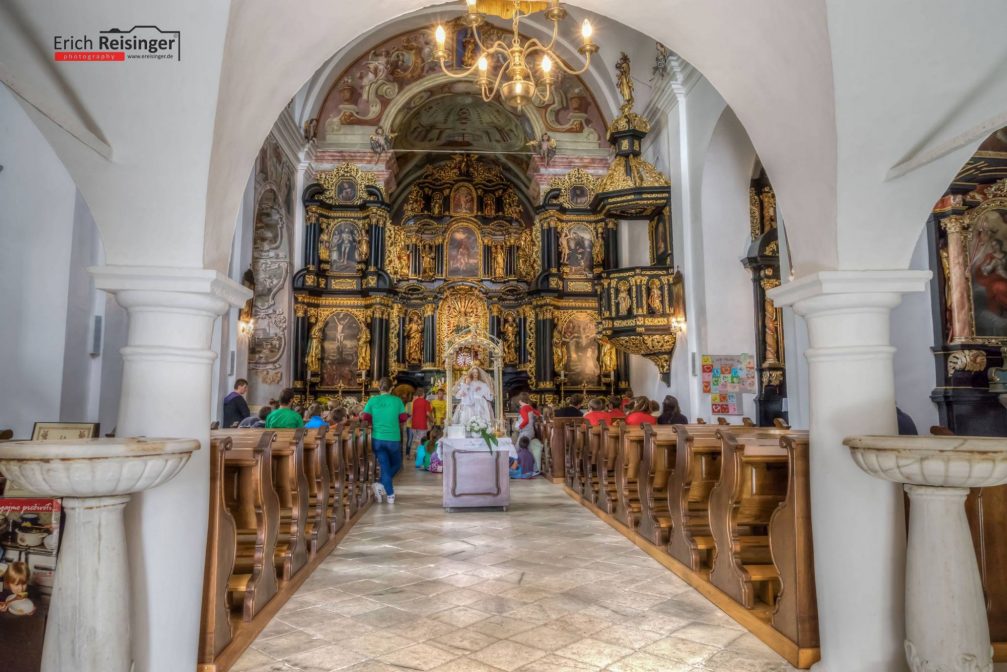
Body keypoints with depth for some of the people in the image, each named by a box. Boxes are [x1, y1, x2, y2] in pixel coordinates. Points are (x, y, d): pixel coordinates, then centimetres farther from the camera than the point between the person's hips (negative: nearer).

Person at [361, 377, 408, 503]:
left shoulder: (372, 400, -1)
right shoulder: (397, 400, -5)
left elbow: (365, 417, -2)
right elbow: (403, 418, -1)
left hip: (377, 438, 2)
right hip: (393, 439, -2)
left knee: (384, 466, 10)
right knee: (396, 464, 18)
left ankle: (390, 495, 3)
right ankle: (382, 485, -2)